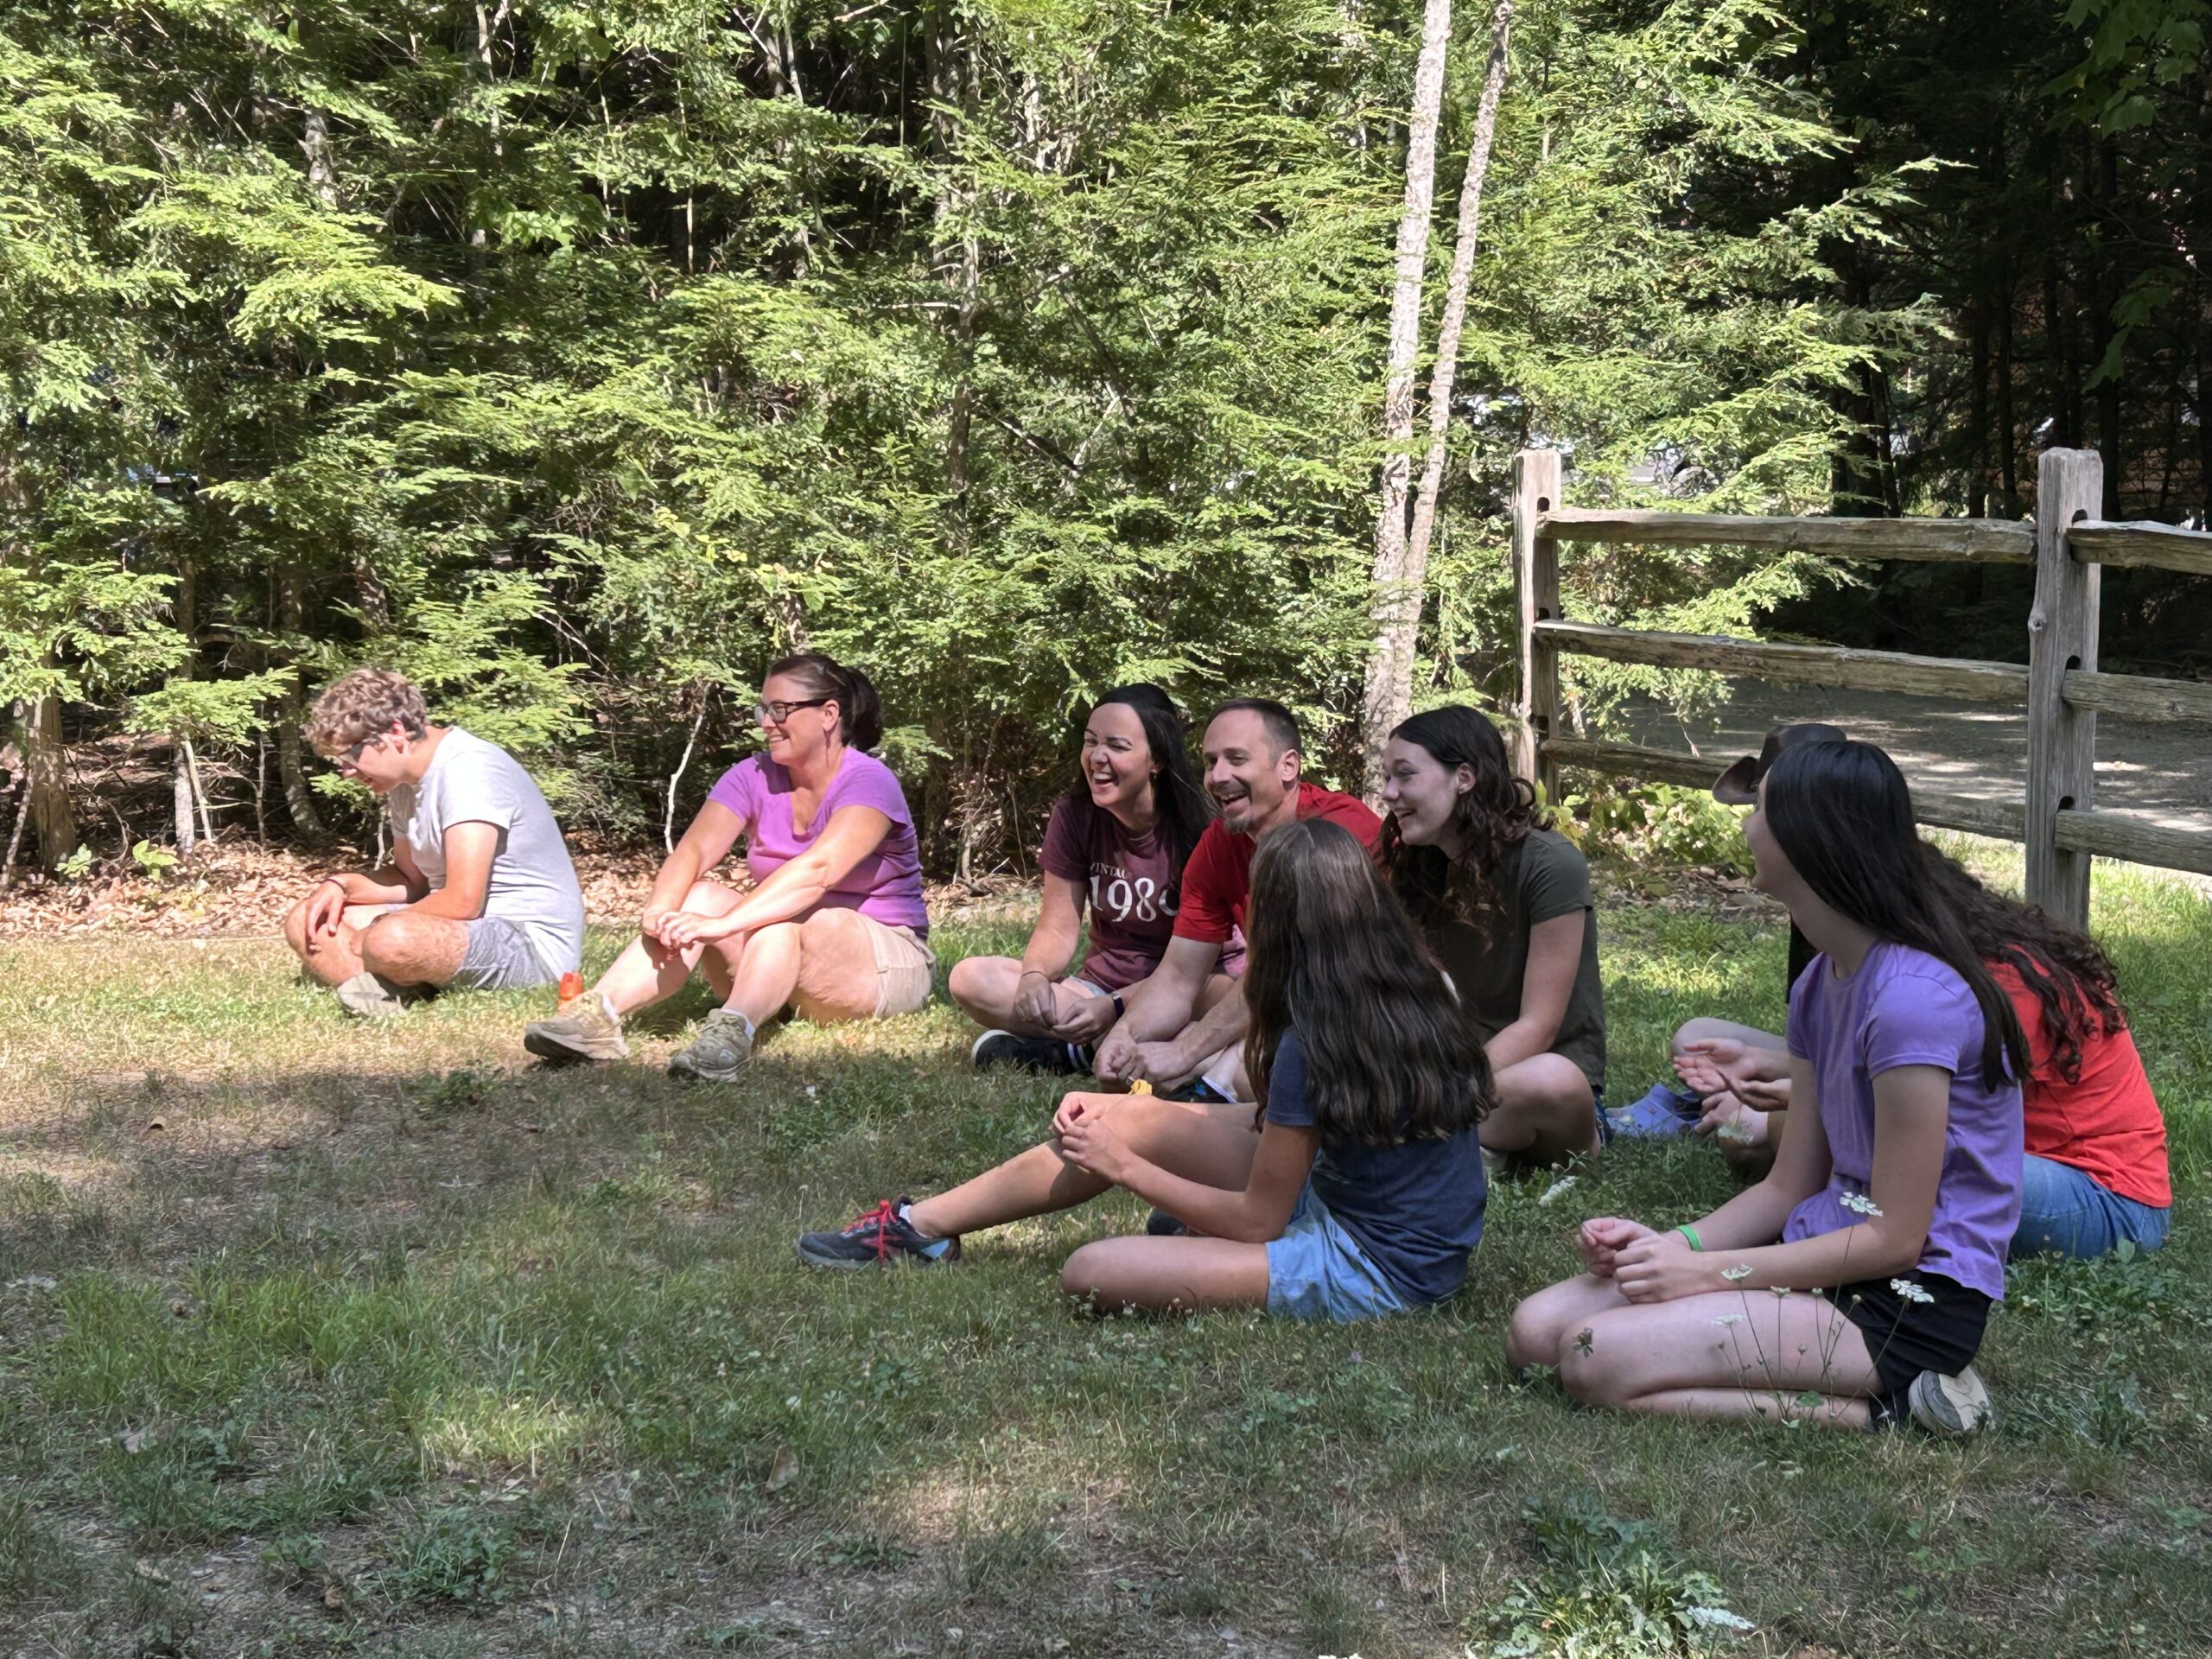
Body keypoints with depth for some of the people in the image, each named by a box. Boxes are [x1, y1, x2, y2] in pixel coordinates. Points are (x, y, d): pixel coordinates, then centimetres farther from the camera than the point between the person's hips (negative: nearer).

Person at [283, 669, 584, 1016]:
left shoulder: (468, 770, -19)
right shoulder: (408, 778, 10)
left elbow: (461, 902, -25)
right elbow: (411, 880, 20)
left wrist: (370, 936, -12)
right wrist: (340, 885, 2)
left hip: (533, 943, -10)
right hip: (466, 930, 11)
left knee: (392, 940, -38)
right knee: (307, 923, 5)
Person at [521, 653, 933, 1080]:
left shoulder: (869, 782, -15)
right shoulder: (753, 777, 2)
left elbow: (817, 869, -33)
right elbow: (692, 850, -13)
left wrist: (723, 924, -45)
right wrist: (660, 910, -35)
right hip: (782, 967, 5)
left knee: (781, 917, -34)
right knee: (698, 897, -21)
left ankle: (733, 1032, -59)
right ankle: (598, 1014, -38)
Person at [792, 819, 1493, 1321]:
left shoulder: (1314, 1046, -26)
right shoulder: (1419, 994, -2)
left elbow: (1256, 1220, -16)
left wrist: (1126, 1167, -4)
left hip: (1376, 1271, -9)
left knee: (1089, 1273, -22)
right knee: (1135, 1117, 8)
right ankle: (920, 1225, 19)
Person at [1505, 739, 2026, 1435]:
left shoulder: (1913, 997, -20)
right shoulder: (1821, 983, 10)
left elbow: (1895, 1239, -18)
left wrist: (1705, 1270, -15)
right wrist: (1672, 1245, -4)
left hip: (1911, 1300, -10)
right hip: (1829, 1257, 10)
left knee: (1599, 1360, -24)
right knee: (1536, 1329, -1)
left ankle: (1885, 1407, -13)